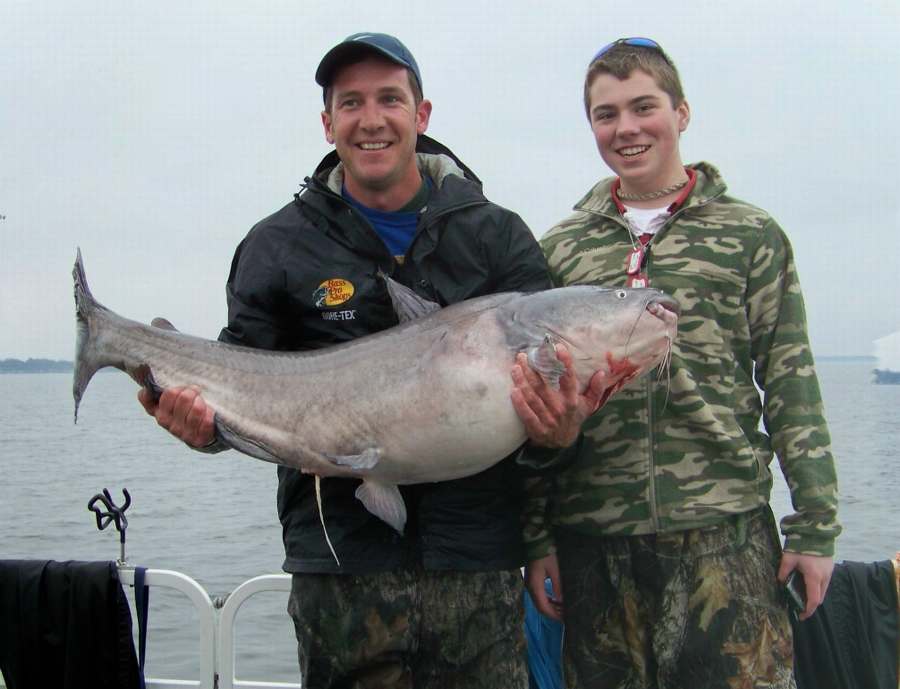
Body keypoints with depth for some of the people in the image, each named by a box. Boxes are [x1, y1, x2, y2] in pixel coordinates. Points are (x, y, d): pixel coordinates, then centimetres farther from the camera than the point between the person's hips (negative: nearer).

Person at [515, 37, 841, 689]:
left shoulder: (749, 234, 6)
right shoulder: (560, 248, 11)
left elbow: (792, 388, 4)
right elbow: (536, 402, 10)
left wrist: (815, 529, -2)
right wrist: (536, 536, 6)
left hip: (725, 531, -2)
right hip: (592, 537, 2)